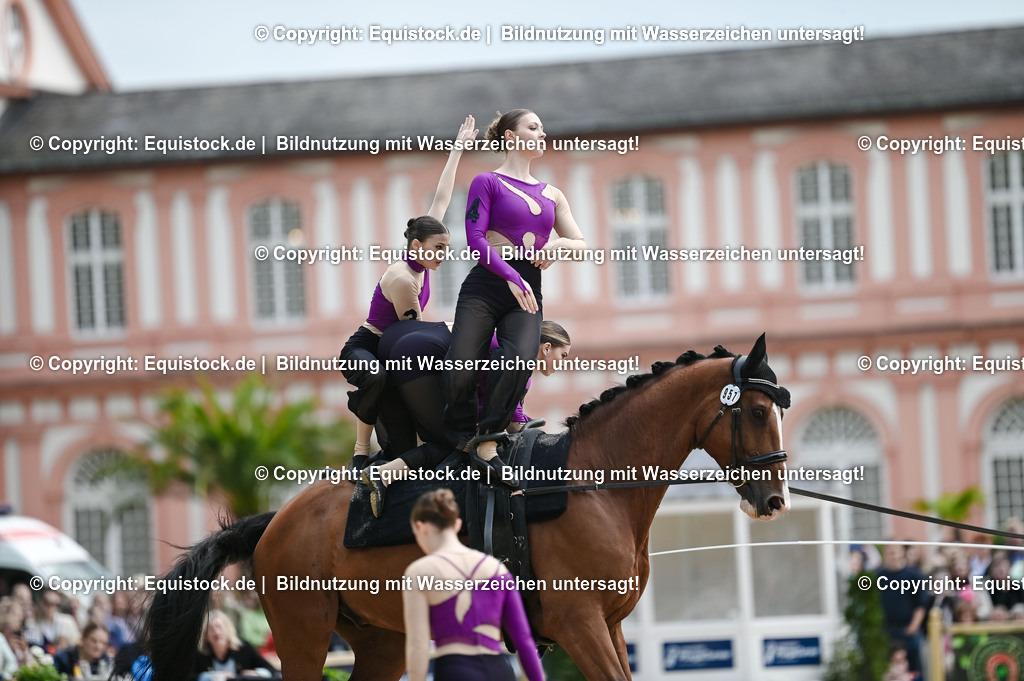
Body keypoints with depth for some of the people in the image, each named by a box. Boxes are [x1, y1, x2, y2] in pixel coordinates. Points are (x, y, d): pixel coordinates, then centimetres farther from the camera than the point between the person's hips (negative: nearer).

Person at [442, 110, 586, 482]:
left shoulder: (551, 195, 21)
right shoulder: (488, 183, 5)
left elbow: (582, 245, 20)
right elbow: (475, 237, -7)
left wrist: (560, 244, -5)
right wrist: (511, 276, -21)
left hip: (527, 294, 4)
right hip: (486, 287, -4)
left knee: (520, 359, -27)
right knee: (462, 370, -19)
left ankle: (487, 440, -17)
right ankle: (460, 433, 10)